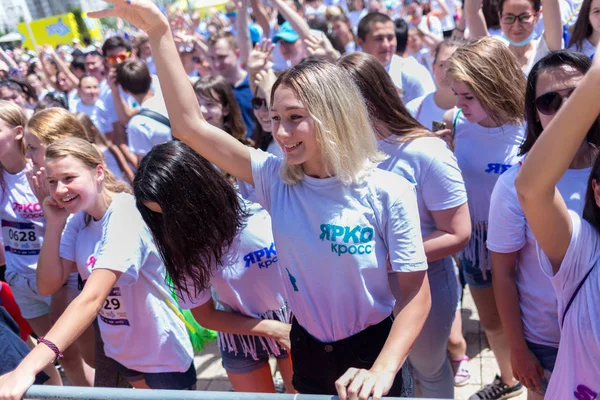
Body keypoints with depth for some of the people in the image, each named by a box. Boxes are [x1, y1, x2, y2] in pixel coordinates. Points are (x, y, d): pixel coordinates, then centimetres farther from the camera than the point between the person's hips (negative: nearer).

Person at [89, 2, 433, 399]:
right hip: (307, 351, 4)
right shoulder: (276, 178, -11)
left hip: (373, 352, -3)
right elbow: (190, 125, -15)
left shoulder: (388, 192, -19)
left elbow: (416, 292, -15)